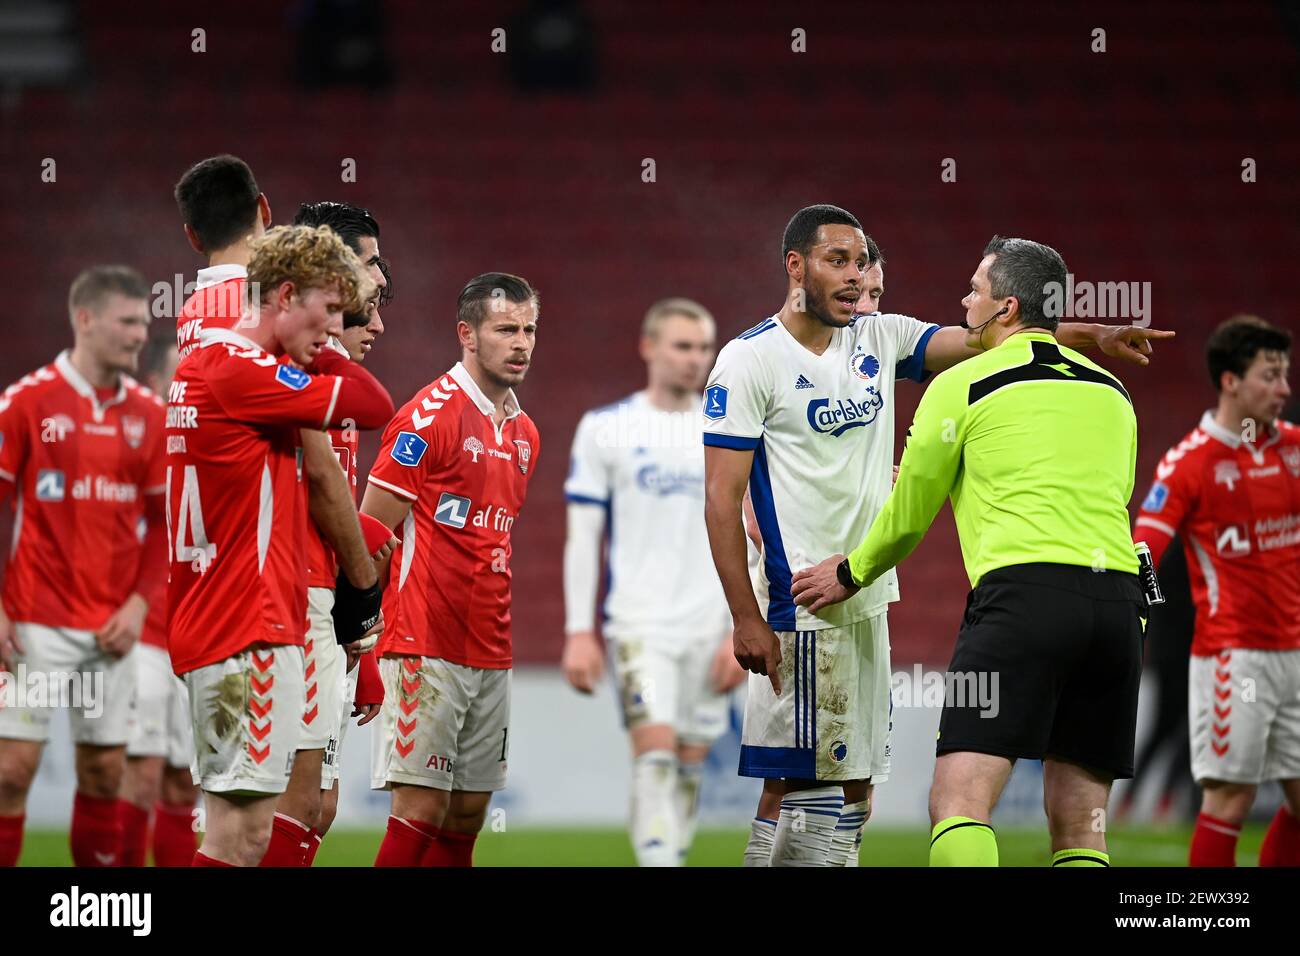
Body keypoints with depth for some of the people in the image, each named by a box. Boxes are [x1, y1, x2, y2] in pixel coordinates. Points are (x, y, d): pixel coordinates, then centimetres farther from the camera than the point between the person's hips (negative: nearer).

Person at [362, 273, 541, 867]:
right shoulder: (429, 416, -9)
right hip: (427, 649, -8)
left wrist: (497, 630, 18)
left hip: (491, 655, 8)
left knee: (467, 814, 7)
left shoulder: (525, 433, 15)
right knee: (421, 807, -11)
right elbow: (370, 535, -10)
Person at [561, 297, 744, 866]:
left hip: (709, 627, 3)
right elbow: (582, 536, 3)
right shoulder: (604, 429, 2)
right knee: (654, 749, -18)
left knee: (690, 763, 4)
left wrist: (742, 633, -1)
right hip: (638, 621, -3)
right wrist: (579, 632, -4)